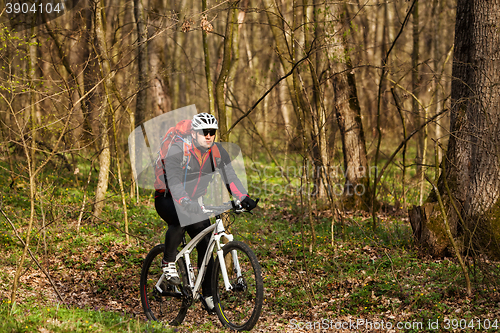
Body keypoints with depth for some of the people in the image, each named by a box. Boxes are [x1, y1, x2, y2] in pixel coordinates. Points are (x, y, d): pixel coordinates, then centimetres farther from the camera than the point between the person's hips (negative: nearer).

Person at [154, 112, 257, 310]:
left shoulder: (218, 152, -5)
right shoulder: (178, 149, -23)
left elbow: (229, 176, -10)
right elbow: (174, 180, -34)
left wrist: (244, 198, -26)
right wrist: (185, 203, -49)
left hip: (195, 203, 5)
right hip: (168, 199, -5)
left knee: (206, 246, -6)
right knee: (180, 221, -38)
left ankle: (208, 293, 4)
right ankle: (168, 262, -14)